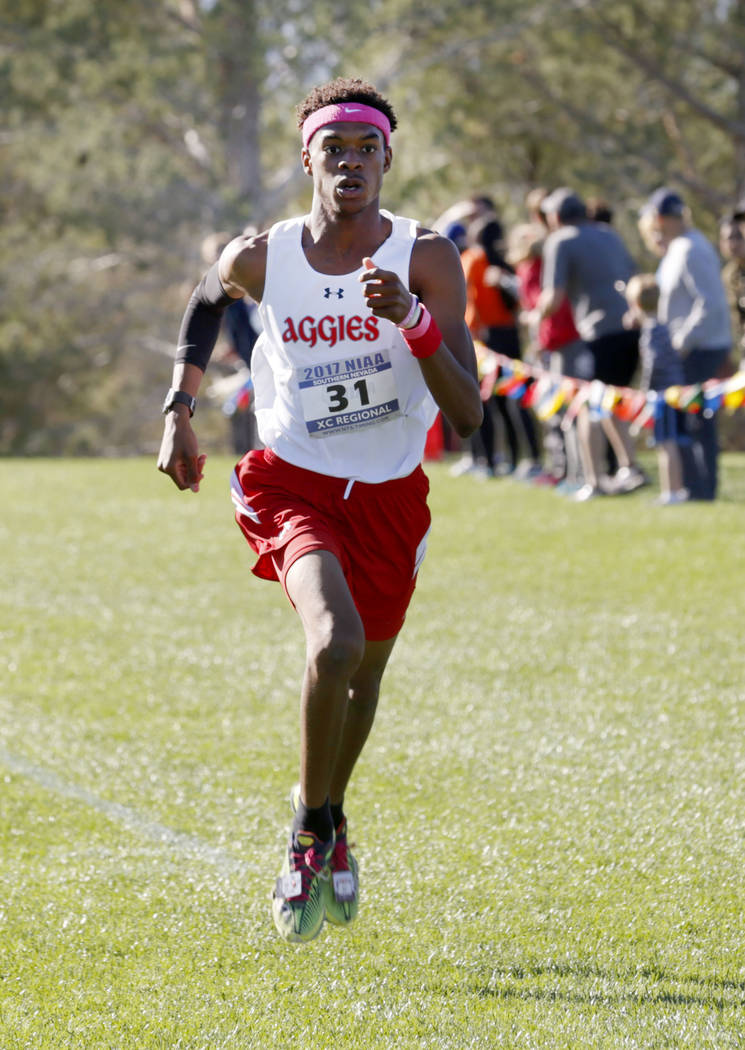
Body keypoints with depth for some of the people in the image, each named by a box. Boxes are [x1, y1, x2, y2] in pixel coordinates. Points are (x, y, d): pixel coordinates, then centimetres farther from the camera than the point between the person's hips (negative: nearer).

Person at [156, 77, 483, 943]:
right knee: (336, 641, -27)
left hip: (389, 495, 2)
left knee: (363, 675, 17)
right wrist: (179, 406, 10)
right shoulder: (261, 259, -10)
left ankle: (325, 816, 48)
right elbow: (207, 297, 17)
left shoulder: (425, 261, -13)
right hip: (292, 482, -2)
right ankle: (312, 835, -7)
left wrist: (414, 319, -33)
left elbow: (467, 415, -19)